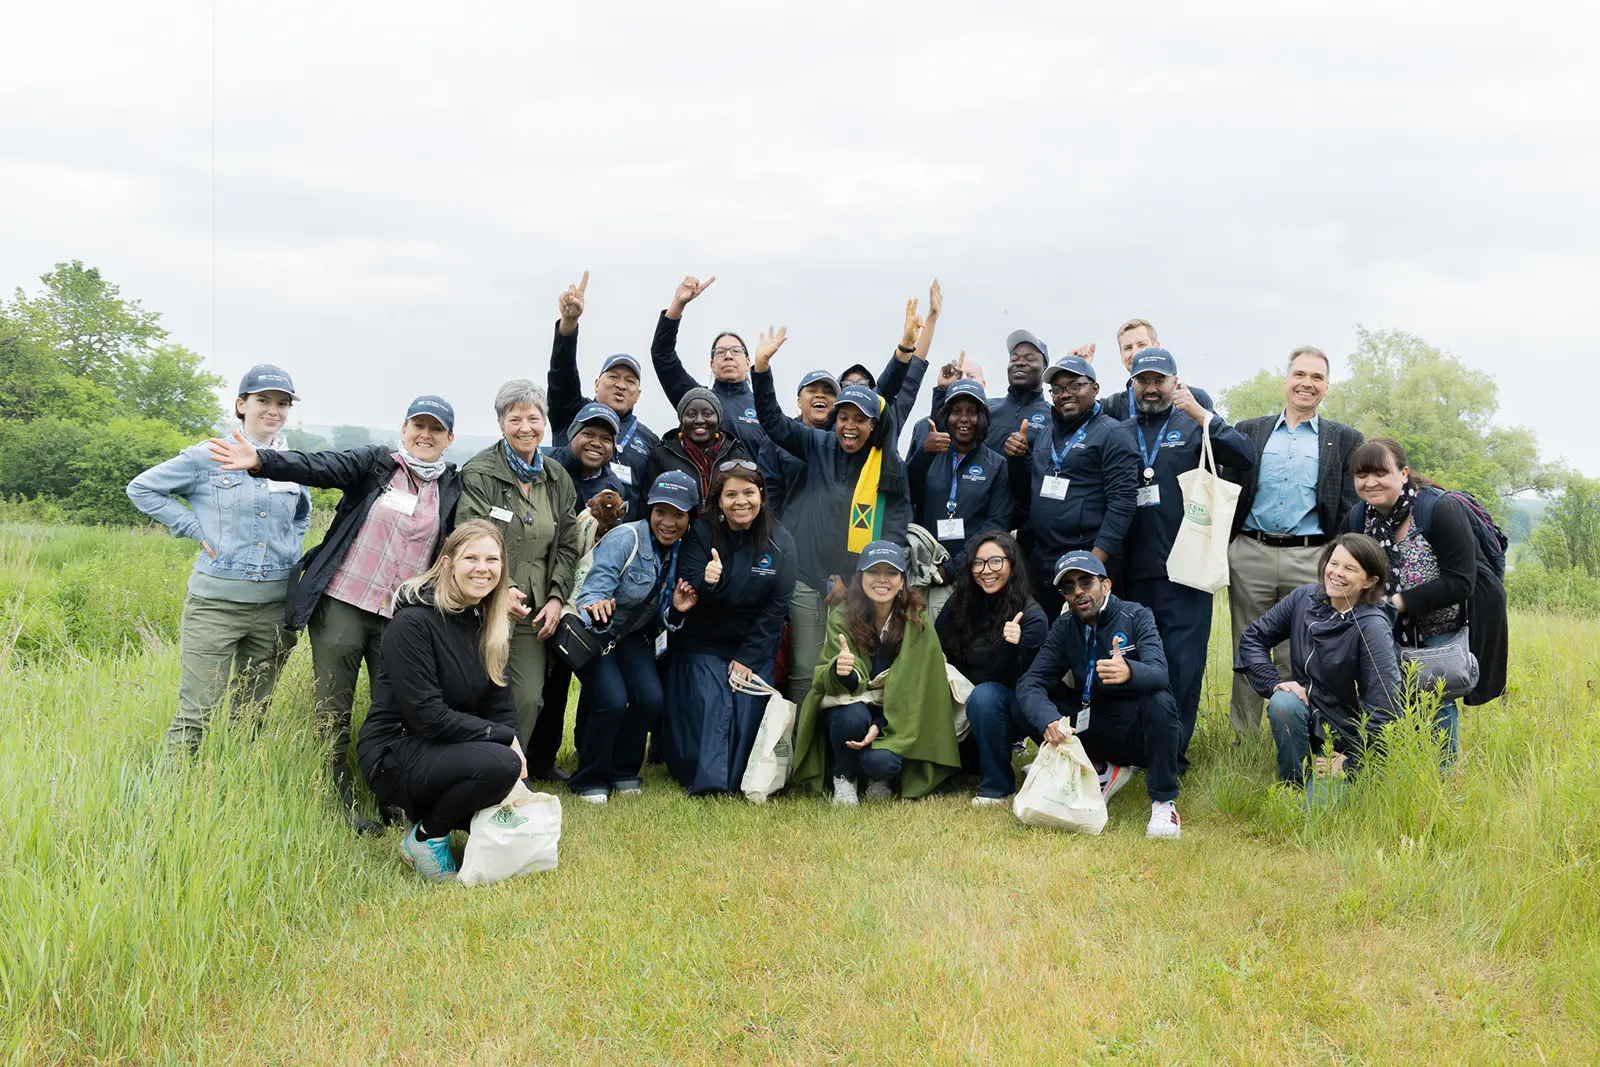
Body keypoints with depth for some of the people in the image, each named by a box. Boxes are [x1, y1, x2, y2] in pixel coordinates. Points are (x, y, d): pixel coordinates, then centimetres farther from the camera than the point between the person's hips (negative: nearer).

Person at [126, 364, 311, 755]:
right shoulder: (208, 456, -2)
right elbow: (141, 489, 4)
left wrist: (291, 553, 11)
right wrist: (195, 529, -4)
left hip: (275, 605, 4)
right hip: (216, 601, -4)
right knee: (197, 713, -5)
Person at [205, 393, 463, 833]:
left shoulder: (453, 486, 7)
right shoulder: (376, 463, 0)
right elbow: (319, 467, -14)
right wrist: (261, 460, -30)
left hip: (401, 619, 1)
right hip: (341, 605, -1)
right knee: (333, 711, 5)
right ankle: (341, 800, 17)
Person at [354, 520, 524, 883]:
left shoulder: (489, 626, 6)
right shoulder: (412, 623, -18)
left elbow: (501, 706, 4)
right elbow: (426, 714, -22)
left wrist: (514, 750, -14)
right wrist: (503, 738, -19)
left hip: (449, 750, 8)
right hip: (394, 754, -7)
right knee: (499, 764, -30)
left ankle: (430, 810, 14)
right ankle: (424, 837, -8)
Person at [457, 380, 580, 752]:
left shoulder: (558, 479, 11)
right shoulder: (479, 473, -5)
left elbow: (567, 546, 14)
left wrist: (556, 597, 1)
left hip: (535, 609, 4)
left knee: (530, 697, 1)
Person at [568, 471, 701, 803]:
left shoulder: (682, 552, -5)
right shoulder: (625, 539, -24)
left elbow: (658, 619, 6)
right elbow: (592, 592, -33)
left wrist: (675, 610, -16)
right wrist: (596, 607, -55)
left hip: (632, 634, 6)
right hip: (591, 631, -5)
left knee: (651, 699, -14)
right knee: (613, 700, -23)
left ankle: (623, 771, 12)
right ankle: (589, 779, 1)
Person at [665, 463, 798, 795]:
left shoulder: (780, 542, -2)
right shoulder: (701, 533, -4)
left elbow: (777, 606, -2)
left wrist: (749, 658, -7)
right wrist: (708, 583, -33)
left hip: (755, 647, 1)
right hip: (703, 643, -1)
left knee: (749, 706, -15)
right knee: (710, 702, -20)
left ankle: (738, 783, -3)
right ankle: (708, 782, -24)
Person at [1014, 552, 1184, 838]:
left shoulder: (1136, 616, -9)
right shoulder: (1065, 628, 1)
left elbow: (1159, 673, -27)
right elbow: (1030, 682, -10)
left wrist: (1129, 672, -51)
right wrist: (1048, 720, -32)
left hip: (1140, 733, -3)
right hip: (1097, 733, 4)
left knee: (1159, 700, -35)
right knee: (1023, 711, -13)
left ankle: (1163, 801, -18)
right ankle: (1103, 771, -1)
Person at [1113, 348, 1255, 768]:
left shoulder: (1194, 426, 6)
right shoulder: (1119, 434, 14)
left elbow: (1245, 458, -9)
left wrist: (1202, 414, -17)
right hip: (1133, 571, 3)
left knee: (1183, 663, -4)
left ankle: (1173, 753, 4)